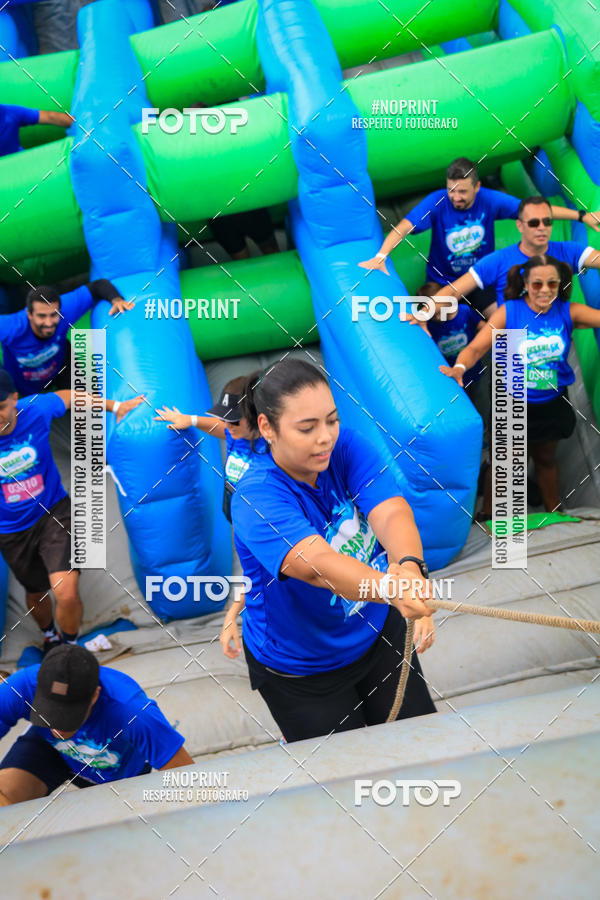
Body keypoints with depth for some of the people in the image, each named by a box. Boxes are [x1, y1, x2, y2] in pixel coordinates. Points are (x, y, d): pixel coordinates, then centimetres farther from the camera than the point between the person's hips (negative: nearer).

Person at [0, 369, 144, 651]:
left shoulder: (36, 410, -20)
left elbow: (69, 396, 3)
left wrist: (115, 406, 12)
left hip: (53, 512, -1)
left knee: (67, 595, -17)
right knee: (36, 593, 23)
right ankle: (49, 636, 58)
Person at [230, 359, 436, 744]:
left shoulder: (348, 448, -15)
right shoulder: (256, 499, -30)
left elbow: (391, 513, -31)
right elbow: (316, 564, -45)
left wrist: (410, 567, -52)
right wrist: (390, 587, -64)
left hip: (378, 632, 5)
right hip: (301, 673, -5)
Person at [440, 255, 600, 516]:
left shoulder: (568, 312, -10)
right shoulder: (509, 311, -18)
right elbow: (476, 347, -25)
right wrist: (459, 367, -45)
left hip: (553, 403, 3)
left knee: (546, 458, 22)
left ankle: (554, 514, 40)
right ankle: (487, 516, 28)